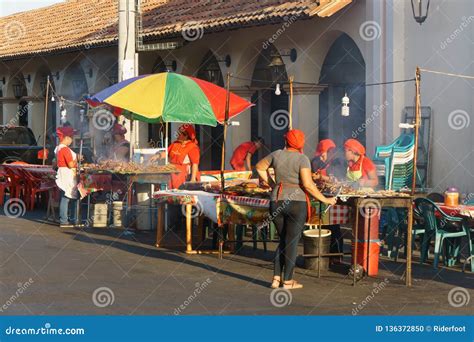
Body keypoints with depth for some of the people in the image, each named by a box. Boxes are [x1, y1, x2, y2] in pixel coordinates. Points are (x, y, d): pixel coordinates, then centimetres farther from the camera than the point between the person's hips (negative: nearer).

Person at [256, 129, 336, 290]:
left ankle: (276, 278, 12)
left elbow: (259, 167, 21)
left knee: (283, 240, 17)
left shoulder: (277, 154, 6)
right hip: (296, 202, -5)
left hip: (277, 202, 5)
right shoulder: (302, 159, -9)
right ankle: (288, 281, 5)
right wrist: (324, 199, -8)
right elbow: (307, 184, -17)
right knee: (292, 241, 2)